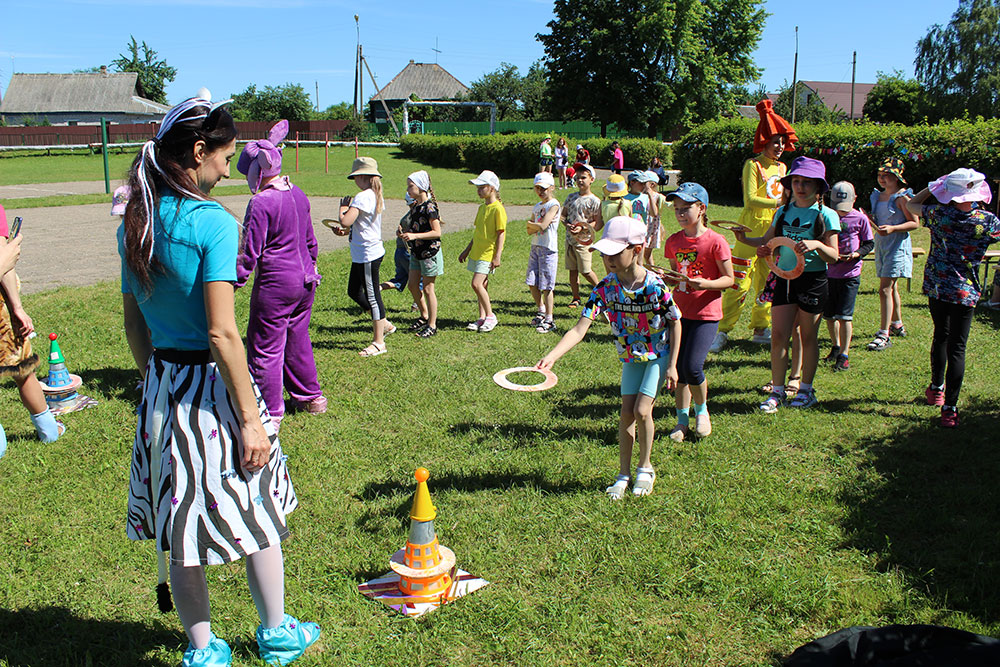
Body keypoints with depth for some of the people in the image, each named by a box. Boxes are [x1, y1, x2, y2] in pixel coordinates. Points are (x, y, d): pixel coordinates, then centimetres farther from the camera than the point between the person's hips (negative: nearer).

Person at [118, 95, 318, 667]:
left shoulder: (136, 224, 5)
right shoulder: (213, 223, -18)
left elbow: (135, 326, 11)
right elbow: (221, 332, -22)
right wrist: (251, 418, -17)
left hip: (162, 385, 7)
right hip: (212, 384, -7)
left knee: (182, 523, 16)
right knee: (257, 512, 13)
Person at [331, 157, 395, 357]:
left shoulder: (362, 197, -20)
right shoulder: (375, 196, 11)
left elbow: (345, 222, -28)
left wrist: (344, 206, -9)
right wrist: (346, 231, 8)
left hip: (367, 254, -10)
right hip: (362, 255, 10)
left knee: (372, 296, -1)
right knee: (354, 291, 19)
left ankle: (378, 343, 10)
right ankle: (385, 324, 29)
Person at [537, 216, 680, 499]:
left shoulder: (655, 286, -25)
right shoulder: (605, 288, -18)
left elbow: (675, 324, -10)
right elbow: (579, 329, -24)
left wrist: (672, 365, -10)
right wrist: (551, 357, -37)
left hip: (659, 354, -3)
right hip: (630, 357, 3)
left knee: (642, 409, -11)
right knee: (626, 413, 1)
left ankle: (645, 468, 12)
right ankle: (624, 474, 16)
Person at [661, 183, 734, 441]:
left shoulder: (715, 241, -10)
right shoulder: (673, 241, 6)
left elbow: (729, 279, -6)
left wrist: (706, 284, -24)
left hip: (706, 314, -5)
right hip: (679, 311, 5)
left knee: (692, 367, -12)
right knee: (678, 368, 5)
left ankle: (701, 411, 16)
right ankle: (682, 420, 20)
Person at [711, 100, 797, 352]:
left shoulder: (781, 167, 16)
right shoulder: (753, 165, -7)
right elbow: (751, 199, -16)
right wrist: (779, 203, -22)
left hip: (774, 229, 7)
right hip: (752, 227, -7)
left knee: (767, 281, 11)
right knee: (740, 281, -8)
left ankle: (760, 329, 20)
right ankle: (722, 331, -2)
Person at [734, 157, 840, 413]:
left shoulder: (826, 215, -5)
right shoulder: (784, 212, 8)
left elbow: (834, 256, -7)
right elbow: (766, 242, 17)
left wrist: (816, 244, -26)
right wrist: (745, 240, -2)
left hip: (813, 281, -3)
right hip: (784, 278, 4)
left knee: (808, 337, 7)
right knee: (779, 336, 0)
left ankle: (806, 389, 22)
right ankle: (777, 391, 9)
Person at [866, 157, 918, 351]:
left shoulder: (902, 197, -12)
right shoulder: (878, 196, 11)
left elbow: (915, 223, -12)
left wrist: (892, 228, -24)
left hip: (898, 246, -8)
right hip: (881, 244, 8)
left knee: (885, 289, -15)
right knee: (891, 287, 19)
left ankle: (884, 334, -15)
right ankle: (897, 325, 34)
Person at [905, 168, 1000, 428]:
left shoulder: (938, 213, -8)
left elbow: (911, 204, 10)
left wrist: (935, 185, 10)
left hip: (936, 287, 2)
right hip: (966, 292, -2)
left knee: (941, 336, 23)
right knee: (957, 348, 0)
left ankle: (937, 388, 38)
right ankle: (950, 408, -3)